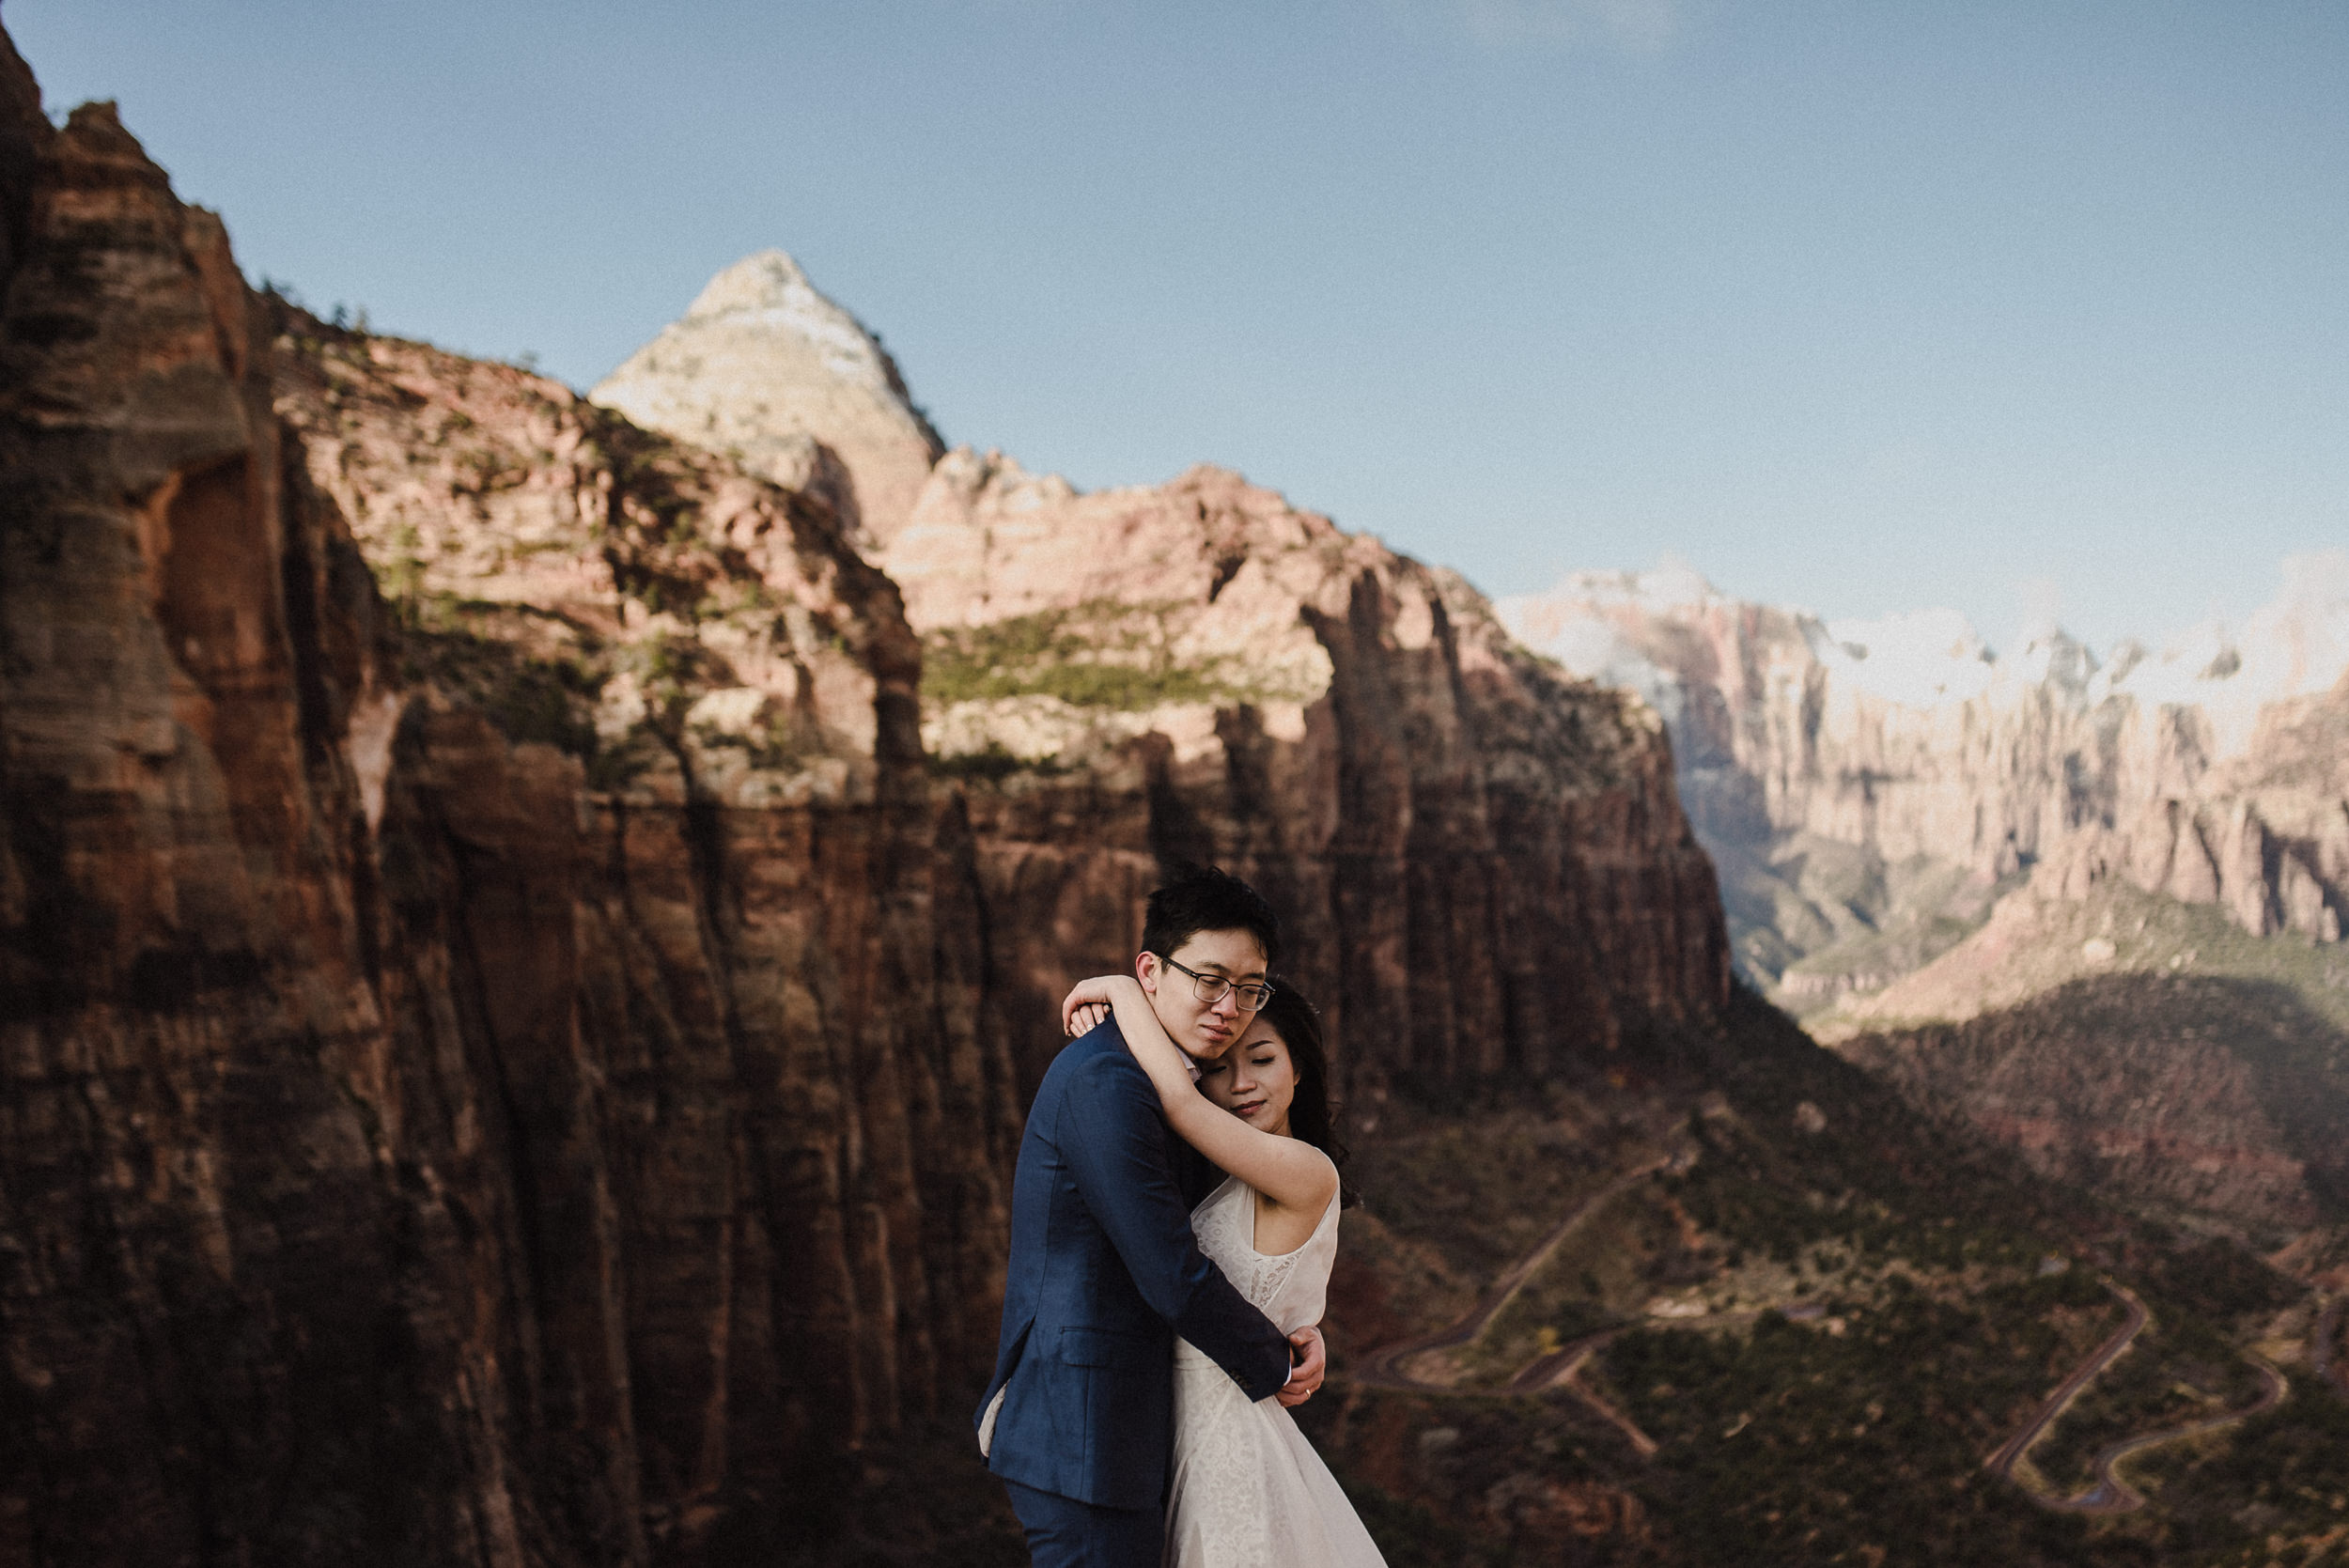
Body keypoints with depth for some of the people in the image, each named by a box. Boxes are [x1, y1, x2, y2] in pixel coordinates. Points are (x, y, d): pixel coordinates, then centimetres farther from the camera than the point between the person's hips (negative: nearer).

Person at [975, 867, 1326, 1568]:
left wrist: (1294, 1327, 3)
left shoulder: (1130, 1076, 12)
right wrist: (1272, 1362, -5)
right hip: (1082, 1440, -11)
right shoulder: (1105, 1083, -21)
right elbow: (1173, 1279, -21)